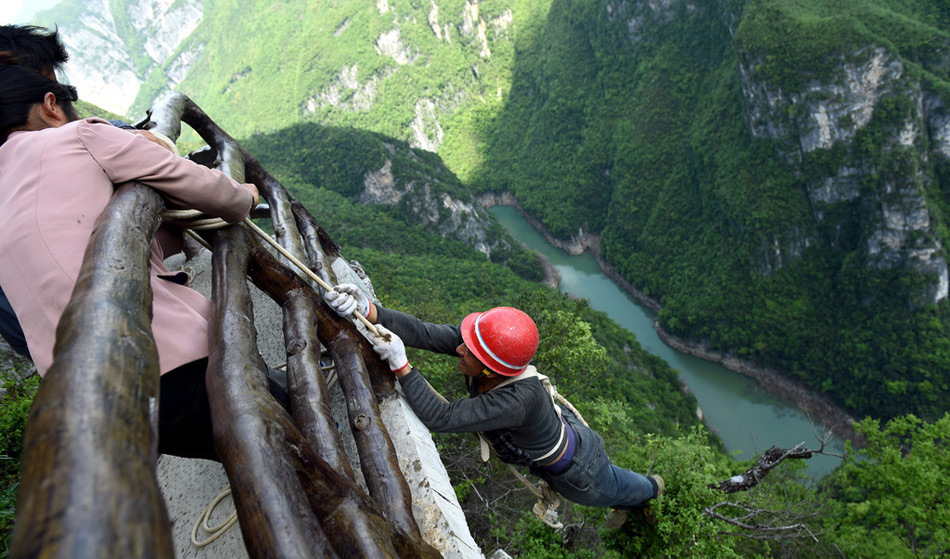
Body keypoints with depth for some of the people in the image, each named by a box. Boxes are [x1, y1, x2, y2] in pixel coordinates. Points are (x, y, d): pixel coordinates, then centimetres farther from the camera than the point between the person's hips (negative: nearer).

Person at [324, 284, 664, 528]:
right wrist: (367, 310, -50)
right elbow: (423, 333, -38)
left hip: (574, 469, -5)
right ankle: (625, 501, 69)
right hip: (559, 426, 5)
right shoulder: (481, 338, -32)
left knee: (611, 490, 32)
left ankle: (650, 489, 65)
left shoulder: (519, 401, -50)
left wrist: (400, 364, -53)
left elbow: (440, 418, -49)